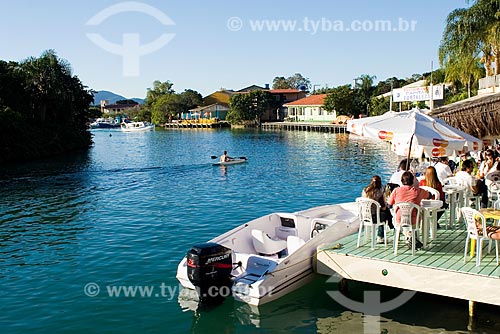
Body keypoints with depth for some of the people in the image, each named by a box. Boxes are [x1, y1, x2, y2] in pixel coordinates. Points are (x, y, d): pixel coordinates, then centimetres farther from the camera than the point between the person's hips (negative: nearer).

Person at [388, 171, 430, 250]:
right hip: (414, 221, 0)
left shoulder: (396, 190, -5)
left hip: (399, 220, 0)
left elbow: (389, 204, 4)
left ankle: (409, 236, 15)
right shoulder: (418, 191, -2)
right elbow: (429, 195, 19)